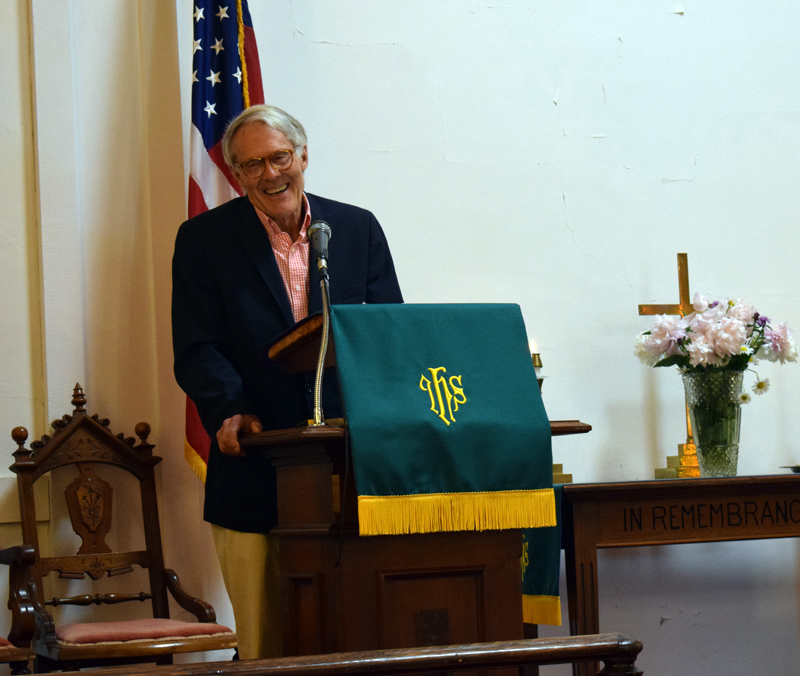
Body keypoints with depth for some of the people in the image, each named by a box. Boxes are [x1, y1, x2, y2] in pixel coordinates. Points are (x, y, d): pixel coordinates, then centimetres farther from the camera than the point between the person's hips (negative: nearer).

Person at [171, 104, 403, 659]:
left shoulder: (358, 229, 10)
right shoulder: (203, 240, 4)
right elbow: (196, 351, -3)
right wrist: (229, 411, -22)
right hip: (253, 475, -1)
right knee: (263, 641, 1)